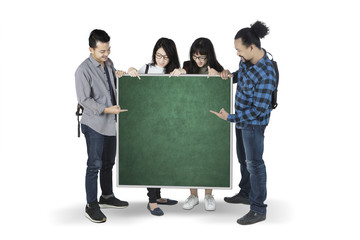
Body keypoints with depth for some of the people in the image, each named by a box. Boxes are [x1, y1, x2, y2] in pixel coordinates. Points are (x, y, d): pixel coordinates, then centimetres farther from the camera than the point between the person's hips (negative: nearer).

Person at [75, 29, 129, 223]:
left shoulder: (108, 63, 9)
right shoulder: (83, 70, -15)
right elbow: (84, 100, -17)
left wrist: (116, 74, 2)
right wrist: (106, 110, -23)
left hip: (110, 122, 8)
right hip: (94, 124, -8)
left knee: (108, 162, 18)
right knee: (95, 165, -3)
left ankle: (107, 197, 34)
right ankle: (91, 206, 7)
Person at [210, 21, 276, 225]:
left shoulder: (266, 74, -30)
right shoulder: (247, 60, -4)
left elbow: (258, 110, -28)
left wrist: (230, 118, -23)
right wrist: (231, 75, -3)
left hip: (254, 123, -9)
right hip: (242, 118, 9)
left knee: (254, 163, 0)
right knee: (243, 158, 22)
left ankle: (259, 209, 12)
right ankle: (246, 193, 41)